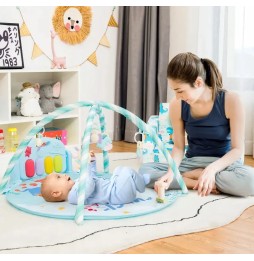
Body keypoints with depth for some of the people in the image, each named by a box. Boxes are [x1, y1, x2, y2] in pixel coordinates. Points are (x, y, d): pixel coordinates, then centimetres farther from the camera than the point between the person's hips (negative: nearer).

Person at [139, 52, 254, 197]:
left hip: (223, 163, -2)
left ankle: (191, 175, -17)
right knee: (145, 171, -20)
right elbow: (178, 147, -3)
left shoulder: (230, 101, -18)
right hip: (192, 162, 3)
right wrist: (171, 172, -23)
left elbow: (238, 149, -15)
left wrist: (212, 168, -31)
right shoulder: (177, 106, -9)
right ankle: (205, 182, -19)